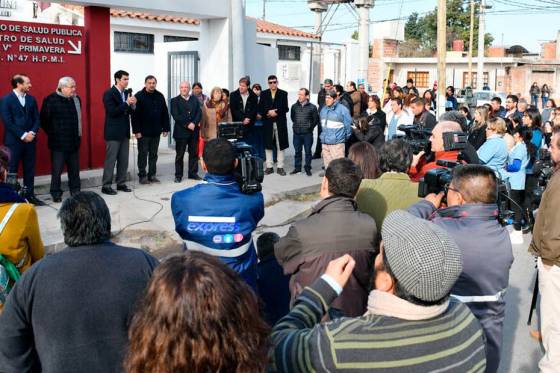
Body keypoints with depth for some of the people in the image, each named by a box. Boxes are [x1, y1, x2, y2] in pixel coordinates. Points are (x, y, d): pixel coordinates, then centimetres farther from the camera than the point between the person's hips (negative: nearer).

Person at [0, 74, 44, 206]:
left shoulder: (31, 99, 10)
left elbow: (37, 119, 9)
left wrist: (32, 133, -8)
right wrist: (23, 135, -14)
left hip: (30, 140, 5)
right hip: (13, 141, -5)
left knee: (29, 169, 9)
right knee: (12, 170, 0)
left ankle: (30, 195, 16)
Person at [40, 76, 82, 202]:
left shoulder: (76, 99, 9)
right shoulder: (51, 100, -10)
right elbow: (44, 120, -7)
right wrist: (53, 134, -4)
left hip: (74, 141, 6)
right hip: (59, 143, -6)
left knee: (74, 168, 12)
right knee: (57, 169, -1)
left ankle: (75, 191, 23)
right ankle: (56, 194, 8)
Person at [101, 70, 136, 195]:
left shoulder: (127, 93, 11)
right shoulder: (109, 93, -10)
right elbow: (112, 112, -19)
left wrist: (133, 105, -6)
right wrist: (126, 103, -20)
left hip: (124, 132, 7)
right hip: (113, 132, -7)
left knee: (124, 160, 9)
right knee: (110, 160, -3)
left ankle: (121, 183, 19)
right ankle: (106, 186, 3)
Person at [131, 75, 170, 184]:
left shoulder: (160, 96, 7)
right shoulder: (139, 96, -6)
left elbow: (165, 113, 9)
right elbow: (135, 115, -10)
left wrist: (166, 128, 4)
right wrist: (136, 130, -15)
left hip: (156, 131, 4)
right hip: (143, 132, -4)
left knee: (154, 154, 10)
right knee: (143, 154, 3)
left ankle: (152, 175, 18)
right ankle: (142, 175, 10)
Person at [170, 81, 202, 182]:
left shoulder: (195, 100, 13)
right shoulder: (175, 101, 1)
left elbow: (199, 113, 4)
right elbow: (176, 116, -9)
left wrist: (194, 123, -12)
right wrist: (187, 124, -16)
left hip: (194, 131, 4)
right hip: (181, 132, -3)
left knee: (194, 153, 7)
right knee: (179, 154, 1)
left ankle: (193, 173, 16)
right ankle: (178, 175, 7)